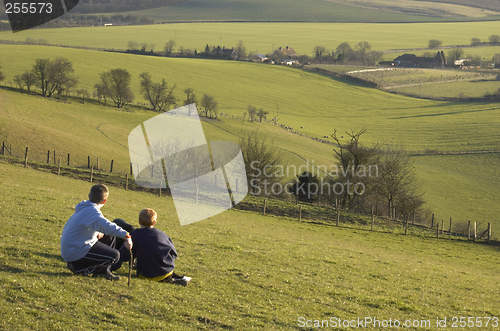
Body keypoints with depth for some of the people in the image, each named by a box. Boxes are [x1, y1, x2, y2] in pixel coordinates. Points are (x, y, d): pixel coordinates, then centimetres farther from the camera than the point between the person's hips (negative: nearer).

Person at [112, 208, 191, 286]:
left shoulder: (136, 234, -2)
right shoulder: (162, 234, 8)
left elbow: (124, 253, -2)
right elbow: (174, 253, 13)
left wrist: (112, 267, 7)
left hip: (148, 275, -6)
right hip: (167, 271, 6)